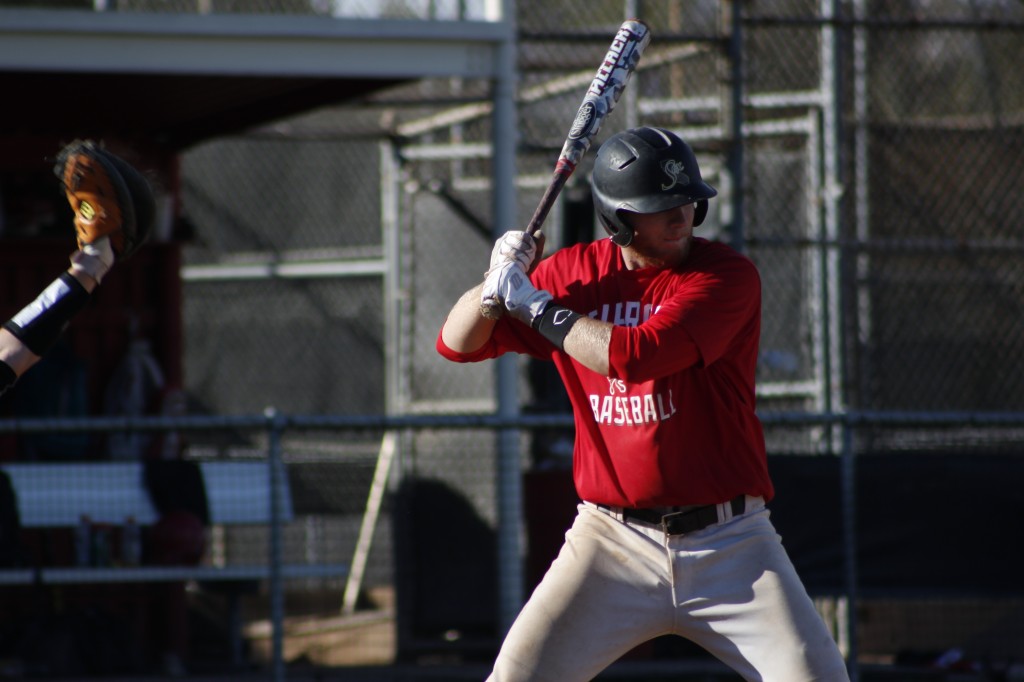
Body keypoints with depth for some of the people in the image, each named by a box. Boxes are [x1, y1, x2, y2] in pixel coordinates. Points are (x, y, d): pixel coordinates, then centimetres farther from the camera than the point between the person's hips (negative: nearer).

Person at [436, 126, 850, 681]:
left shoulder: (727, 276, -10)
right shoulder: (574, 272, 5)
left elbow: (633, 357, -24)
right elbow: (456, 343, 9)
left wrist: (533, 302, -15)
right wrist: (499, 279, -11)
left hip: (728, 544, -2)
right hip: (614, 539, 2)